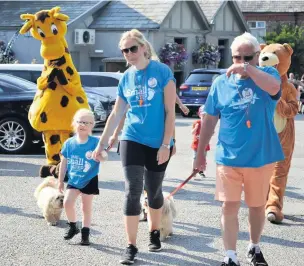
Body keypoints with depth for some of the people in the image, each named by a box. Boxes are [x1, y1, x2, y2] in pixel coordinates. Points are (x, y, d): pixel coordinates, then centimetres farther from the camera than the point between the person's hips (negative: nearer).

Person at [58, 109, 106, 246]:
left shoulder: (95, 142, -10)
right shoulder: (69, 143, -2)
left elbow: (103, 157, -17)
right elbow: (64, 163, 5)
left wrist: (99, 156, -40)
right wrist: (60, 181, 8)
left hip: (89, 180, -2)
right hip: (73, 180, 2)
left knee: (86, 207, 5)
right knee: (67, 202, -11)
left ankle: (85, 233, 17)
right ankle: (72, 226, 12)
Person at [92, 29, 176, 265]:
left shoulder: (162, 71, -8)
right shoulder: (126, 78, 4)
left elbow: (170, 111, -8)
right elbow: (116, 114, 11)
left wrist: (166, 144, -13)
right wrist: (101, 144, 10)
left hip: (158, 143, -2)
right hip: (132, 140, 2)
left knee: (154, 191, 11)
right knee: (133, 191, -6)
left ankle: (154, 233, 35)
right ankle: (131, 246, -3)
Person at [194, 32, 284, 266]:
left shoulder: (267, 74, -3)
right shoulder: (221, 83, 1)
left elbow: (274, 87, -29)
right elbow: (210, 121, 5)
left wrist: (248, 69, -30)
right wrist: (201, 153, 6)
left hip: (261, 157, 0)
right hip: (229, 157, 0)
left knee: (257, 206, 15)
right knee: (229, 207, -3)